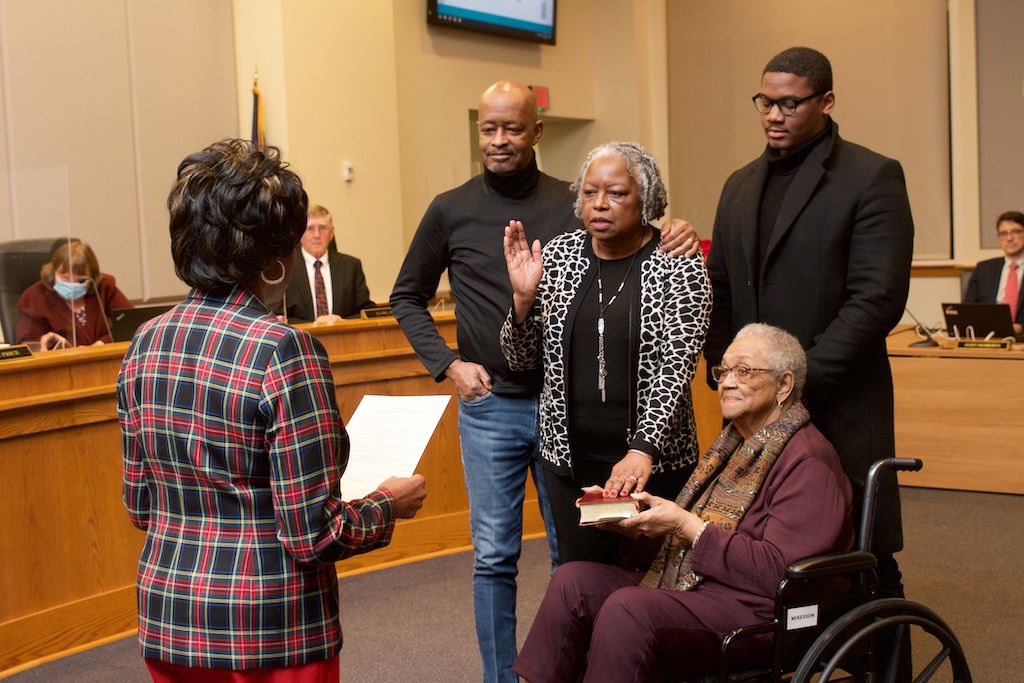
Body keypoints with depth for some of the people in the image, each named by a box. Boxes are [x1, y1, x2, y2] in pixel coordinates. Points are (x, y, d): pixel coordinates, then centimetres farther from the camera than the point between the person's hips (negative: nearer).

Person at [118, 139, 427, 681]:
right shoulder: (284, 351, -20)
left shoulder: (145, 343, 0)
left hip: (166, 623, 6)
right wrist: (389, 504, -2)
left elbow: (140, 504, 9)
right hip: (270, 636, -6)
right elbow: (313, 534, -19)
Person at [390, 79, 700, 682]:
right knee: (494, 556, 5)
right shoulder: (451, 211, 2)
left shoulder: (574, 205, 1)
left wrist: (678, 242, -17)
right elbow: (408, 298, 11)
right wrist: (447, 363, -3)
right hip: (489, 406, 0)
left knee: (573, 552, 10)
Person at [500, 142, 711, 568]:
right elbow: (521, 360, 7)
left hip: (653, 458, -3)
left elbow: (676, 366, -16)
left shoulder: (679, 265, -7)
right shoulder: (559, 255, 4)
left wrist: (643, 451, -28)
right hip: (570, 458, 3)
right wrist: (524, 296, -11)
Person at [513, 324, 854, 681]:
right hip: (685, 586, 9)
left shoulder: (808, 463, -12)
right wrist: (639, 517, 2)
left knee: (626, 608, -31)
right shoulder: (735, 442, 19)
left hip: (752, 612, -9)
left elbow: (778, 572, -20)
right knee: (572, 580, -6)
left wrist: (687, 526, -19)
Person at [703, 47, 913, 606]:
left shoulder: (872, 178, -4)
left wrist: (797, 382, -15)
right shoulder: (741, 185, 16)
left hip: (837, 407, -5)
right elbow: (720, 288, 19)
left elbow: (877, 298, -12)